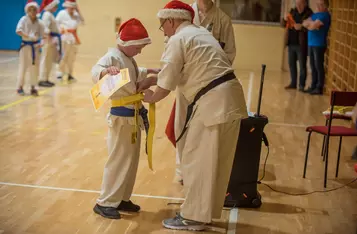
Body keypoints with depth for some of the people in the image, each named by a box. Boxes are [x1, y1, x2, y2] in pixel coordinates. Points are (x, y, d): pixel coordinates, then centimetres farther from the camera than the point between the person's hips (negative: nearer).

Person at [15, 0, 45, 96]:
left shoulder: (39, 22, 1)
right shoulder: (24, 19, -7)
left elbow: (43, 35, 4)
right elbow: (18, 31, -20)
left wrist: (42, 43, -14)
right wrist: (28, 36, -27)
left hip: (35, 46, 3)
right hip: (25, 45, -3)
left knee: (35, 67, 5)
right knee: (23, 67, -2)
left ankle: (33, 88, 16)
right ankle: (20, 87, 10)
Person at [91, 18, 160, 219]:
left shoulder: (129, 59, 13)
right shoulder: (113, 56, -16)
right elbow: (95, 72, -32)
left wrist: (148, 72, 26)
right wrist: (106, 70, -50)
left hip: (134, 116, 10)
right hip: (121, 117, -10)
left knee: (132, 160, 15)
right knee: (119, 160, -4)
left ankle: (122, 199, 27)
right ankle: (105, 203, 8)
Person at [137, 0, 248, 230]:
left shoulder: (178, 39, -7)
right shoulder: (200, 33, 21)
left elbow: (167, 85, -7)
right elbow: (180, 73, 24)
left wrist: (151, 98, 11)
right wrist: (150, 79, 20)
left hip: (213, 103, -10)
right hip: (228, 100, 10)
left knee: (197, 161, 2)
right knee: (215, 161, 16)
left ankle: (194, 216, 12)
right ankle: (205, 211, 29)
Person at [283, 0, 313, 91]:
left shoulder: (309, 14, -8)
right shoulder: (292, 12, 11)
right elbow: (284, 25, 14)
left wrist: (301, 27, -29)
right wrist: (285, 19, -7)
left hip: (301, 45, -6)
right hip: (291, 43, 6)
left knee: (302, 65, -1)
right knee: (291, 64, 12)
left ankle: (301, 85, 5)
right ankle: (293, 83, 22)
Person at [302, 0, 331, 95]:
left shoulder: (325, 15, -8)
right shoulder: (314, 15, 19)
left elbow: (313, 26, -18)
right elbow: (304, 23, 9)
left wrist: (309, 23, 2)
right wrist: (311, 23, -10)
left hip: (319, 45, -8)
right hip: (311, 44, 8)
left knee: (319, 66, -6)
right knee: (313, 66, 11)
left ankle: (319, 88, -3)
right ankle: (313, 86, 16)